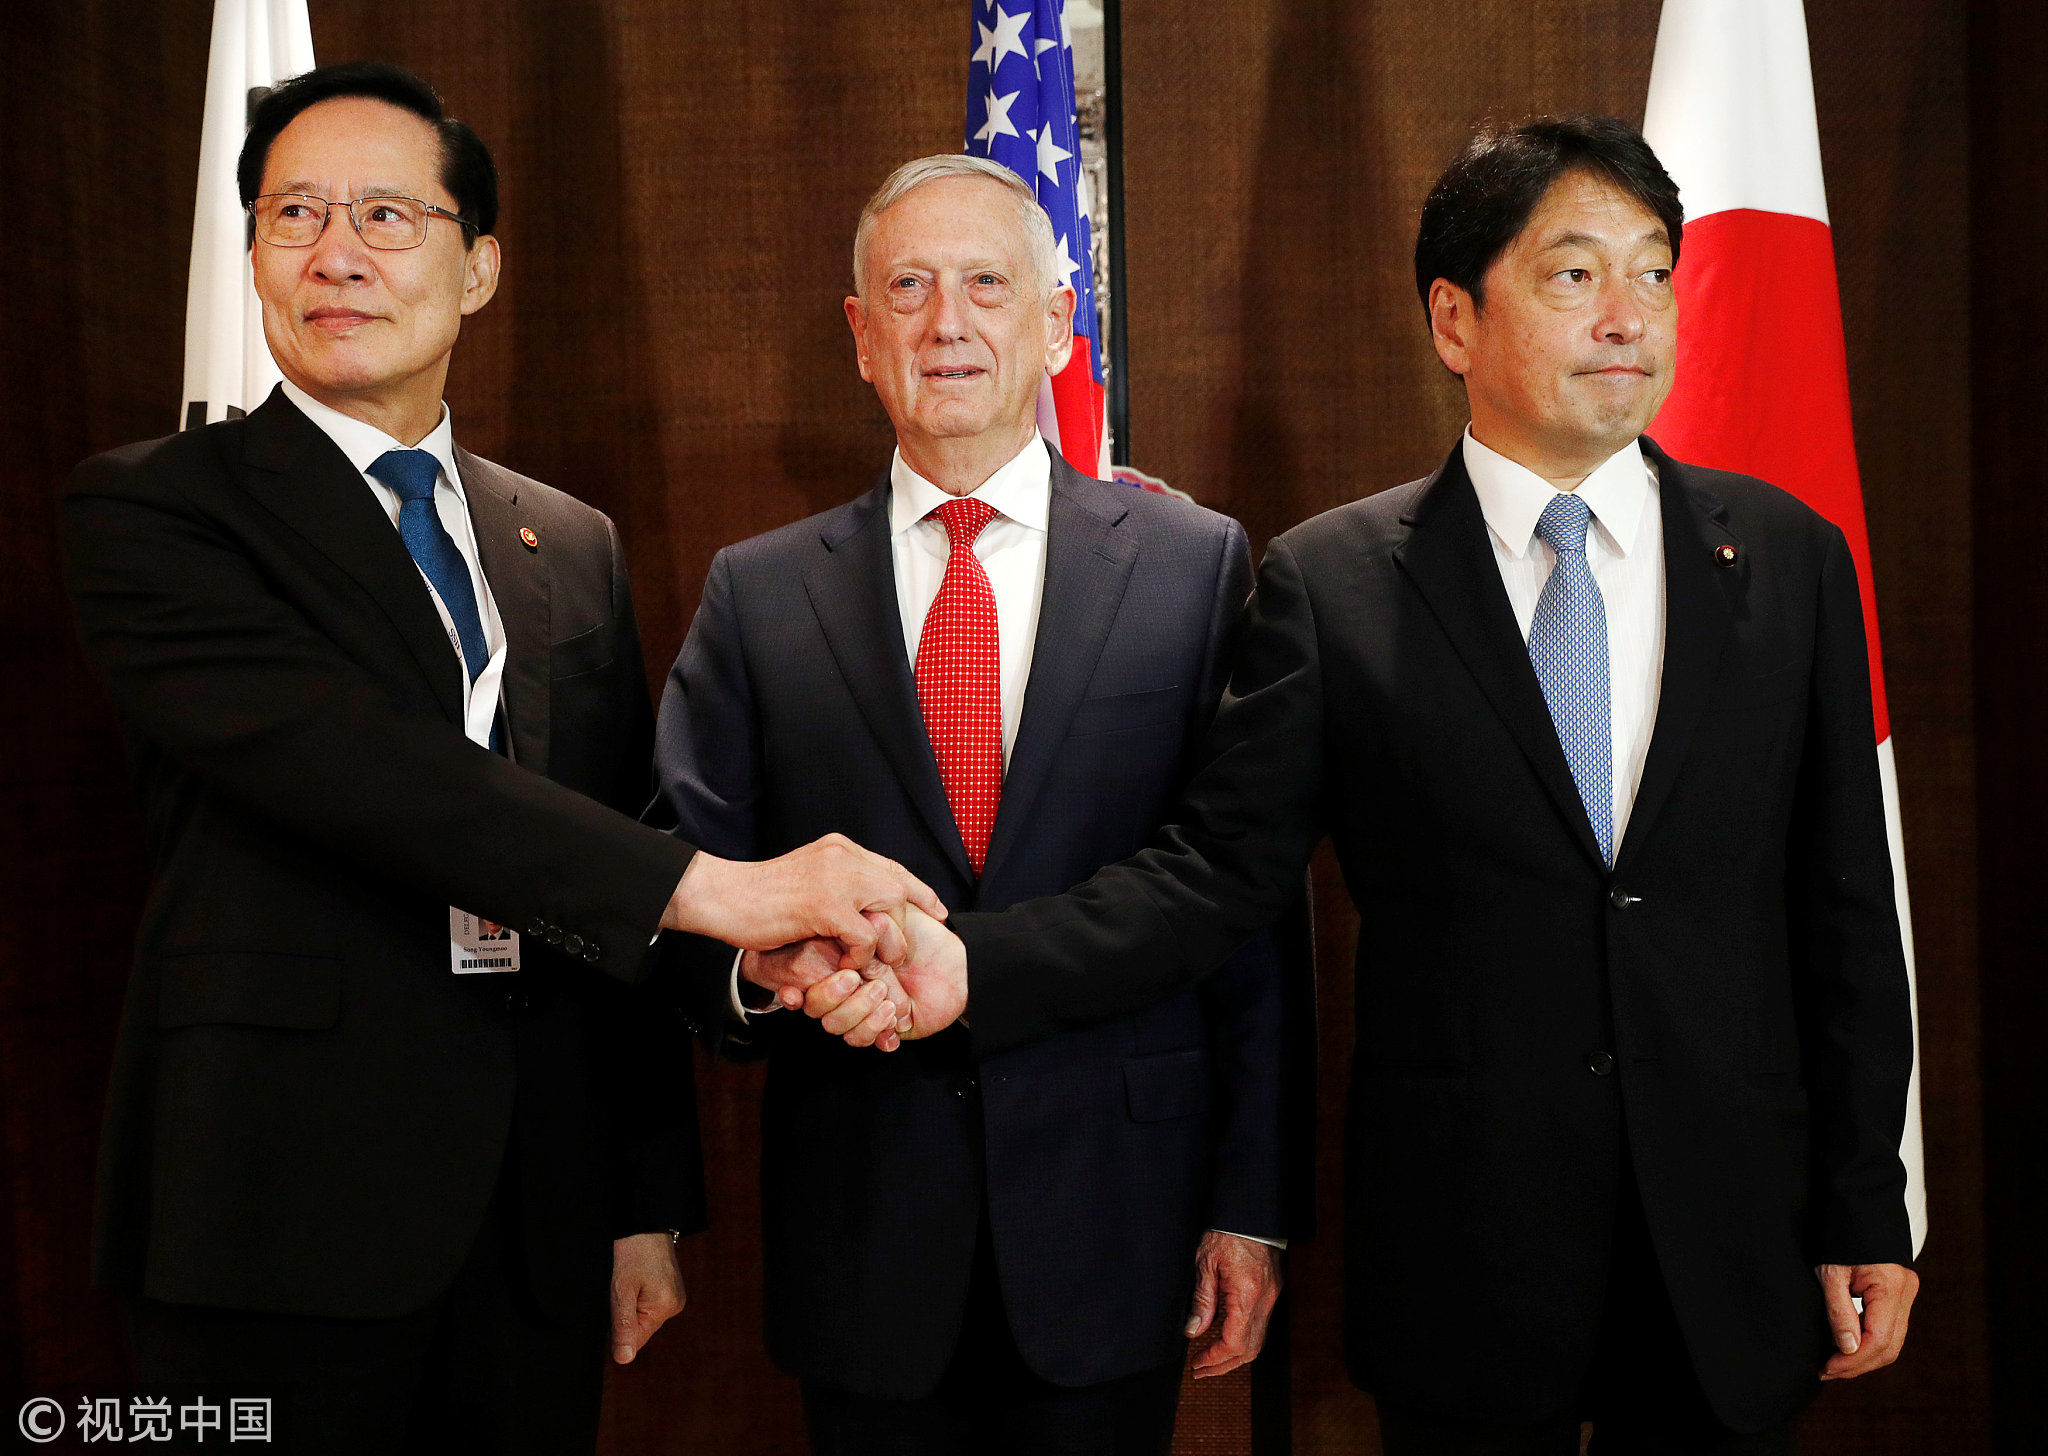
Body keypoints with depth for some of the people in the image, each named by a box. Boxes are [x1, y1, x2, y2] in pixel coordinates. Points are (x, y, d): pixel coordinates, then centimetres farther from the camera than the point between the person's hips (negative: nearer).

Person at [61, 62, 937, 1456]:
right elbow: (347, 762, -20)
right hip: (285, 1225, -4)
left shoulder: (576, 547, 11)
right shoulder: (154, 509, -3)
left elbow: (621, 920, 10)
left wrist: (651, 1201, 7)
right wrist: (706, 884, -27)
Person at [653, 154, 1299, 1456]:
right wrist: (765, 966, -21)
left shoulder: (1200, 565, -1)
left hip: (1116, 1228, -1)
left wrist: (1252, 1204, -3)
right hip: (862, 1237, 1)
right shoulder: (757, 594, 3)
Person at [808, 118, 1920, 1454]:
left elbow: (1843, 908, 3)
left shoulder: (1790, 556, 2)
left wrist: (1868, 1210, 4)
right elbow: (1218, 870, -8)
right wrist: (972, 966, -24)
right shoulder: (1331, 581, -6)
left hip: (1734, 1255, 2)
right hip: (1462, 1266, -2)